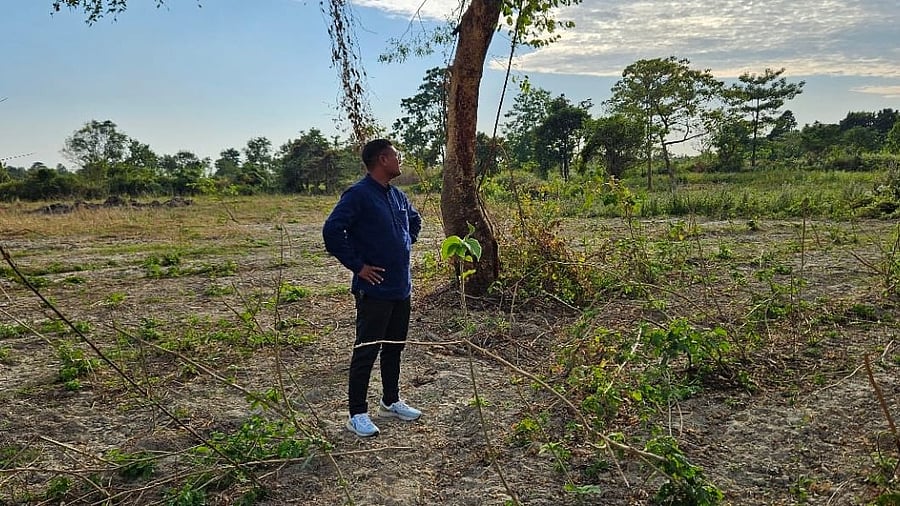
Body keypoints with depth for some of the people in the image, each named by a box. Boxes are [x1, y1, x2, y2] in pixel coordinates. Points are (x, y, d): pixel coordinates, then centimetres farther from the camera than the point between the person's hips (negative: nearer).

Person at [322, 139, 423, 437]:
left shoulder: (397, 196, 10)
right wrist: (357, 265, -19)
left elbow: (415, 221, 30)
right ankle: (357, 414, 12)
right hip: (374, 288, -8)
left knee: (394, 346, 18)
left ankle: (391, 402, 34)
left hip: (401, 287, 8)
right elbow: (331, 231, -24)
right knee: (366, 351, 0)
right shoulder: (358, 195, -15)